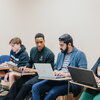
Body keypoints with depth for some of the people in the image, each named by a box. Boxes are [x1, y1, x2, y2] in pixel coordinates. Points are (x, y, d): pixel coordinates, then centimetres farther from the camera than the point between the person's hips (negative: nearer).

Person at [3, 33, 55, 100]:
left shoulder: (50, 54, -11)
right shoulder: (33, 50, 10)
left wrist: (33, 70, -17)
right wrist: (25, 68, 1)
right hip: (33, 74, 6)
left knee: (26, 85, -31)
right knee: (16, 84, -18)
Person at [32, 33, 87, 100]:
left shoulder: (80, 54, -1)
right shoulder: (60, 54, 22)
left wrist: (66, 74, -19)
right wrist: (56, 72, 1)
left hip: (69, 82, -7)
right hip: (56, 80, 7)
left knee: (51, 93, -34)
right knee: (35, 87, -16)